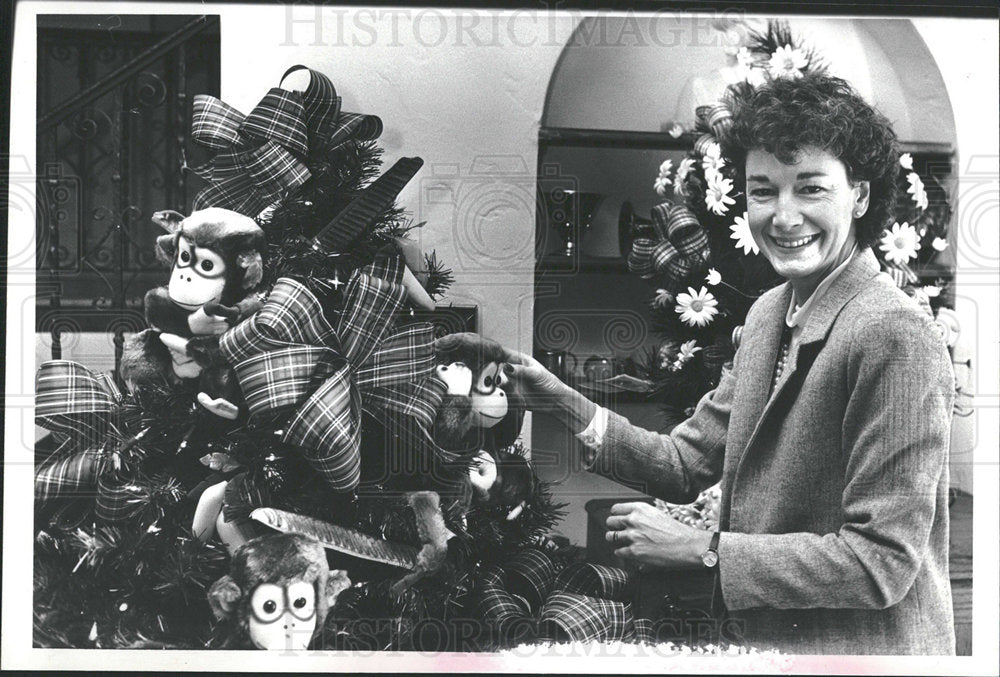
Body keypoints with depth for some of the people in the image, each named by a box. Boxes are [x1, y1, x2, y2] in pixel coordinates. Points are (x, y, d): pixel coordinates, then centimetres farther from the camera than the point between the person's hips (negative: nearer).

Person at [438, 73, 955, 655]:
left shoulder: (895, 335, -22)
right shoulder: (769, 313, 3)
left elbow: (883, 561, -22)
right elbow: (684, 464, 5)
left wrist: (703, 551, -20)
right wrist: (562, 403, -7)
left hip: (860, 648, -7)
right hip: (759, 638, 7)